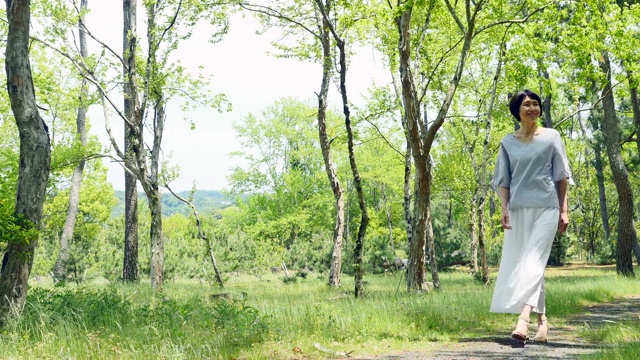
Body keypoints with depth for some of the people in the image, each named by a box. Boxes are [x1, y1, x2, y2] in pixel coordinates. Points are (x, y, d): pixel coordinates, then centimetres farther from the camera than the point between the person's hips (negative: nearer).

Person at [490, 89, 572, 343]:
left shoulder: (551, 137, 5)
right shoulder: (508, 142, 9)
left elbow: (561, 176, 6)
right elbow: (503, 179, 9)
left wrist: (564, 210, 1)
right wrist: (504, 208, -4)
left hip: (546, 207, -3)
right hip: (518, 209, 3)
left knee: (533, 261, -15)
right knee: (519, 263, 3)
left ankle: (523, 319, -27)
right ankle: (541, 319, 13)